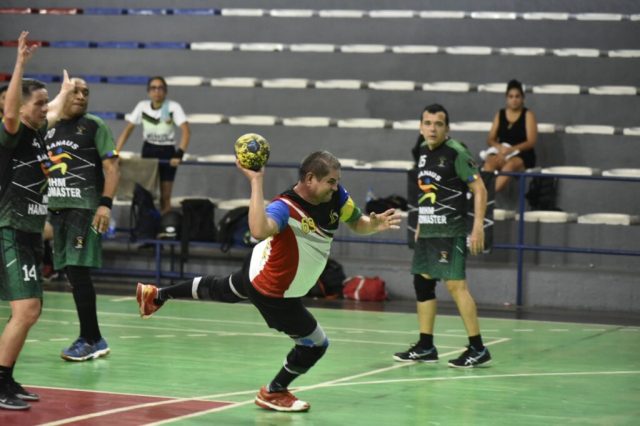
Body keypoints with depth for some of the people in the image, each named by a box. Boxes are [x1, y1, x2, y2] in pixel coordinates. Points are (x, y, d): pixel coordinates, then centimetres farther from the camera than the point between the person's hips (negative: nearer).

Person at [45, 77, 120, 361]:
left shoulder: (94, 126, -1)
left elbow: (112, 167, -6)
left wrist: (106, 204, -18)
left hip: (84, 207, -6)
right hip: (56, 207, 6)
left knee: (78, 270, -13)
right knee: (71, 273, 6)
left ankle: (89, 340, -7)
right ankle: (94, 340, 13)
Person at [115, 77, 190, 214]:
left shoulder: (173, 107, -15)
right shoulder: (142, 106, -6)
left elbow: (186, 131, -23)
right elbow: (128, 129, -4)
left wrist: (179, 154, -35)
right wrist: (116, 152, -14)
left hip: (167, 152, -2)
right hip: (148, 150, 2)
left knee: (165, 197, 0)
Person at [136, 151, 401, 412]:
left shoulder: (337, 196, -18)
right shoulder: (286, 207, -39)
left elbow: (357, 224, -3)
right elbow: (259, 230, -60)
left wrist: (374, 224, -25)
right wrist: (256, 182, -58)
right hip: (273, 292, -9)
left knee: (222, 290, 34)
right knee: (316, 345, 4)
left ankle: (157, 295, 55)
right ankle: (274, 393, 30)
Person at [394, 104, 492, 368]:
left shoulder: (456, 153, -11)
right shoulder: (423, 151, 11)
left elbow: (479, 189, -12)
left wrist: (478, 225, -20)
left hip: (450, 232, -8)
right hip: (426, 231, 8)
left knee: (455, 284, -12)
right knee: (422, 283, 10)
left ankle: (478, 349, -8)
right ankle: (425, 347, 19)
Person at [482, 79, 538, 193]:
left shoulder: (528, 115, 5)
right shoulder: (500, 114, 15)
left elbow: (531, 142, -4)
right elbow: (490, 140, 11)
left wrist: (511, 149, -19)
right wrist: (499, 147, -13)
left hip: (522, 156, -3)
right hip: (500, 152, 3)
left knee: (510, 165, -39)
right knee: (489, 163, -33)